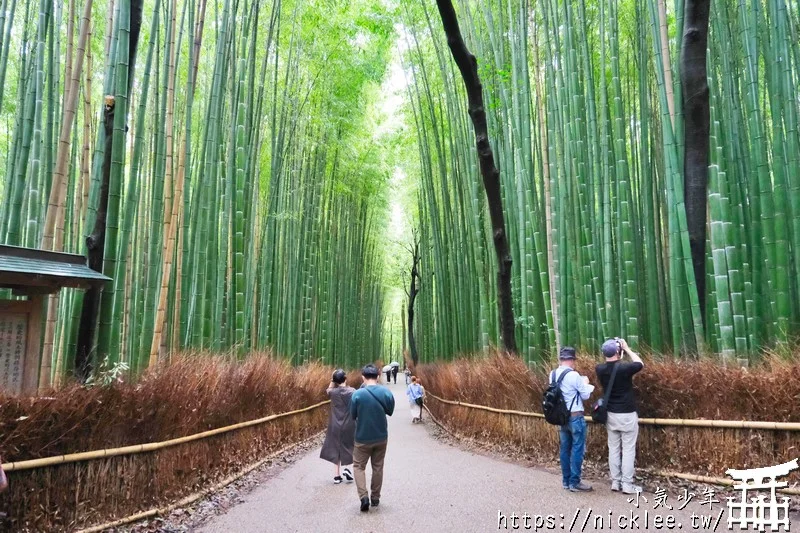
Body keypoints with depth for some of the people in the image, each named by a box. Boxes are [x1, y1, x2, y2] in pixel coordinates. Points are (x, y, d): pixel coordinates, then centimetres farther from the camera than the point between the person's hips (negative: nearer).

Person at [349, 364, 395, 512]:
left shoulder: (358, 394, -17)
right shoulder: (387, 392, -9)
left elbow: (353, 415, -4)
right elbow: (390, 411, 5)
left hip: (363, 438, -3)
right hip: (381, 437, 3)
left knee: (359, 466, 12)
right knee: (378, 467, 16)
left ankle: (364, 496, -2)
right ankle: (375, 497, 25)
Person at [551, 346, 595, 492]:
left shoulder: (553, 374, 3)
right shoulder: (574, 375, -19)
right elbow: (586, 395, -9)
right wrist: (586, 383, 11)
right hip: (575, 417, -7)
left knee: (565, 449, 14)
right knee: (577, 449, 2)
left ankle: (566, 481, 22)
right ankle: (574, 482, 6)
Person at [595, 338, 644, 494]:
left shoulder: (600, 369, -5)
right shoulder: (624, 368, -19)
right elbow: (640, 363, 3)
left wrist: (619, 349, 14)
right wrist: (627, 348, 9)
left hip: (610, 415, 5)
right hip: (627, 415, -5)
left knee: (613, 449, 11)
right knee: (628, 450, 2)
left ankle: (615, 482, 17)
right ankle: (627, 485, 6)